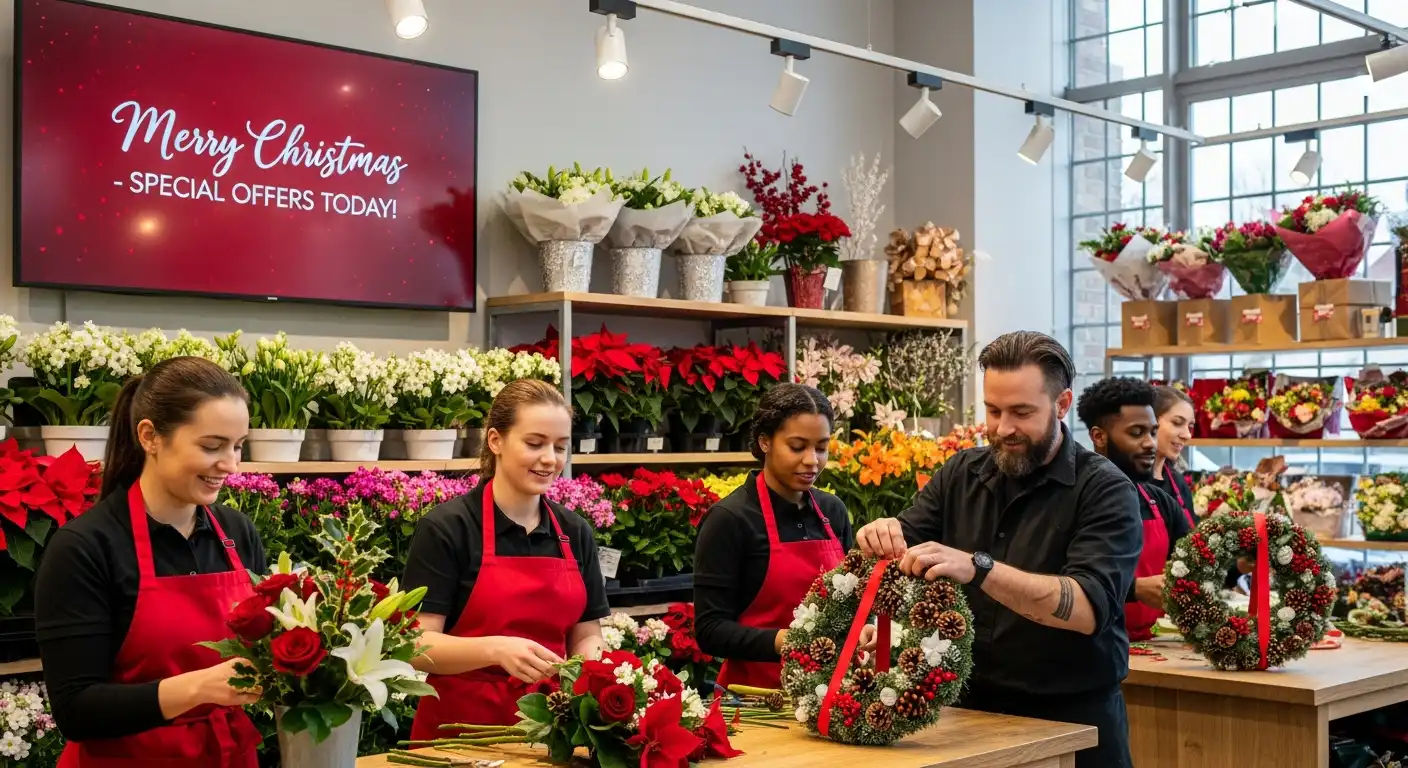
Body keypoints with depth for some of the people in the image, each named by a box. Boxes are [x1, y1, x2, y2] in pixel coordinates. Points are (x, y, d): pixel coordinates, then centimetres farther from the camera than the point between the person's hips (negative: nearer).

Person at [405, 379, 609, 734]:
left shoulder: (575, 532, 7)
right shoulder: (446, 528, -7)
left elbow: (586, 635, 12)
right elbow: (418, 646, -10)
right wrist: (496, 649, -25)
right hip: (459, 730, -4)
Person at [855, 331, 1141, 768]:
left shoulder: (1105, 490, -13)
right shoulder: (960, 475, 3)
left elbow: (1090, 607, -25)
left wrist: (978, 568, -37)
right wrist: (883, 538, -23)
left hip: (1073, 721, -4)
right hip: (972, 709, 4)